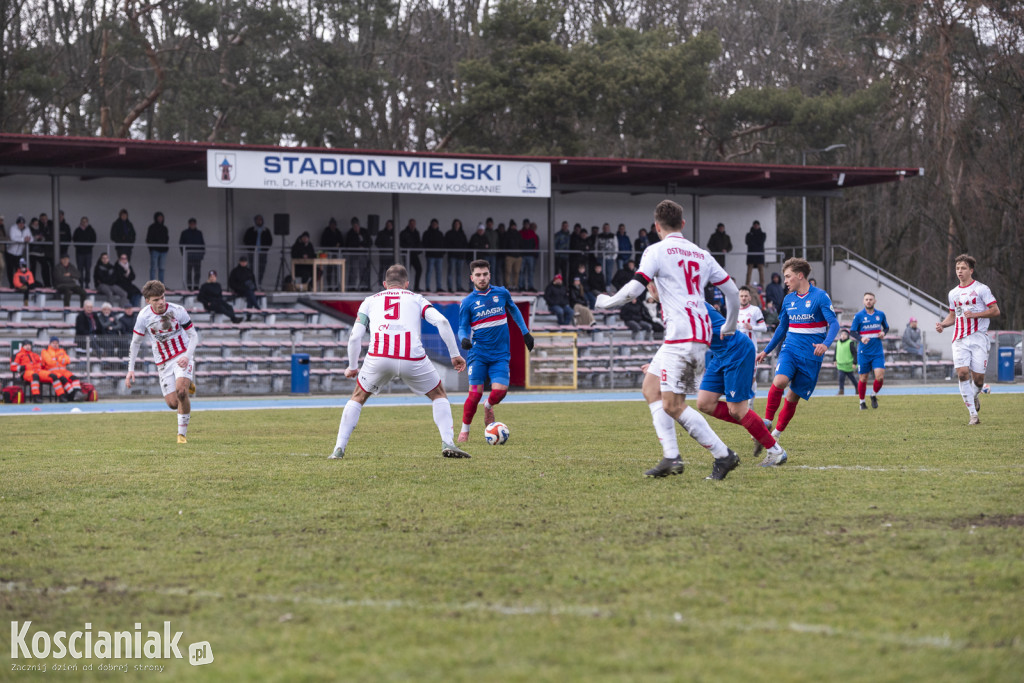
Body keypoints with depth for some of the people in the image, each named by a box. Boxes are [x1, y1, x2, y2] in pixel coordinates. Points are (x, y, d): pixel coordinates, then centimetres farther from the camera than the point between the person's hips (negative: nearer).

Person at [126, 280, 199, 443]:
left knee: (180, 390, -28)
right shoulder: (143, 316, -8)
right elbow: (135, 343, 5)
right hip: (163, 361, 2)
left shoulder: (178, 311, -11)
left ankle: (182, 433, -13)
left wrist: (187, 356, -19)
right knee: (173, 404, -4)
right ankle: (187, 387, 34)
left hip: (183, 356, -2)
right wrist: (131, 369, -1)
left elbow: (193, 336, -2)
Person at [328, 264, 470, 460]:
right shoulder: (416, 298, 24)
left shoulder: (370, 300, 26)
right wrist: (455, 354, 11)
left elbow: (355, 337, 15)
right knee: (439, 395, 22)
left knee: (358, 397, 24)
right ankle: (448, 444, 6)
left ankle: (339, 449, 16)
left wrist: (352, 367, 28)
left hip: (378, 357, 1)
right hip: (413, 359, -1)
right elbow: (442, 321, 6)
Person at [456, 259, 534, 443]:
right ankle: (464, 430, 10)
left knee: (500, 391, -14)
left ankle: (488, 406, 23)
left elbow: (514, 310, 24)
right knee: (475, 393, -10)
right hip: (478, 354, -2)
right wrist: (464, 339, -20)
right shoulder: (467, 302, -1)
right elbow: (463, 328, 2)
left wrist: (525, 332, 24)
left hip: (500, 354, 2)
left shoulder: (502, 293, 6)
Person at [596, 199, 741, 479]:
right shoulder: (701, 254, 20)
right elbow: (733, 290, 20)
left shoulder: (657, 251, -1)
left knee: (673, 406, -10)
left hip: (680, 335, -8)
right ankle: (670, 457, 6)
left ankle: (723, 454, -11)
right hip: (702, 335, 8)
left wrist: (606, 301, 7)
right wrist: (729, 327, 35)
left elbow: (635, 288, -11)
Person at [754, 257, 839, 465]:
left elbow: (834, 324, -13)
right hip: (790, 349, 3)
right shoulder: (788, 300, 10)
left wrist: (825, 344, -30)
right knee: (780, 381, -26)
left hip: (811, 355, -3)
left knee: (793, 397, 0)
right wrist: (766, 351, 24)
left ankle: (774, 437, 12)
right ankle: (766, 424, -18)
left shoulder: (820, 296, -7)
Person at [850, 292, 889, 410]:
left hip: (878, 352, 2)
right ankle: (862, 401, 21)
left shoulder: (880, 315, 5)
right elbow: (852, 331, -1)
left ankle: (874, 395, 16)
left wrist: (884, 333, -4)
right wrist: (861, 338, -21)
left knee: (880, 377, -12)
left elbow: (886, 327, 20)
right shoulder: (859, 316, -3)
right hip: (864, 352, -2)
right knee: (863, 379, 3)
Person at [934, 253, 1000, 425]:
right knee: (962, 373, -15)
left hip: (978, 337, -4)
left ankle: (974, 396, 32)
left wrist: (974, 314, -15)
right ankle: (973, 414, -11)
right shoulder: (953, 293, 16)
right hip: (960, 339, 4)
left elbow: (995, 311, -4)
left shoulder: (981, 289, -1)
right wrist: (942, 324, 6)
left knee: (978, 377, -6)